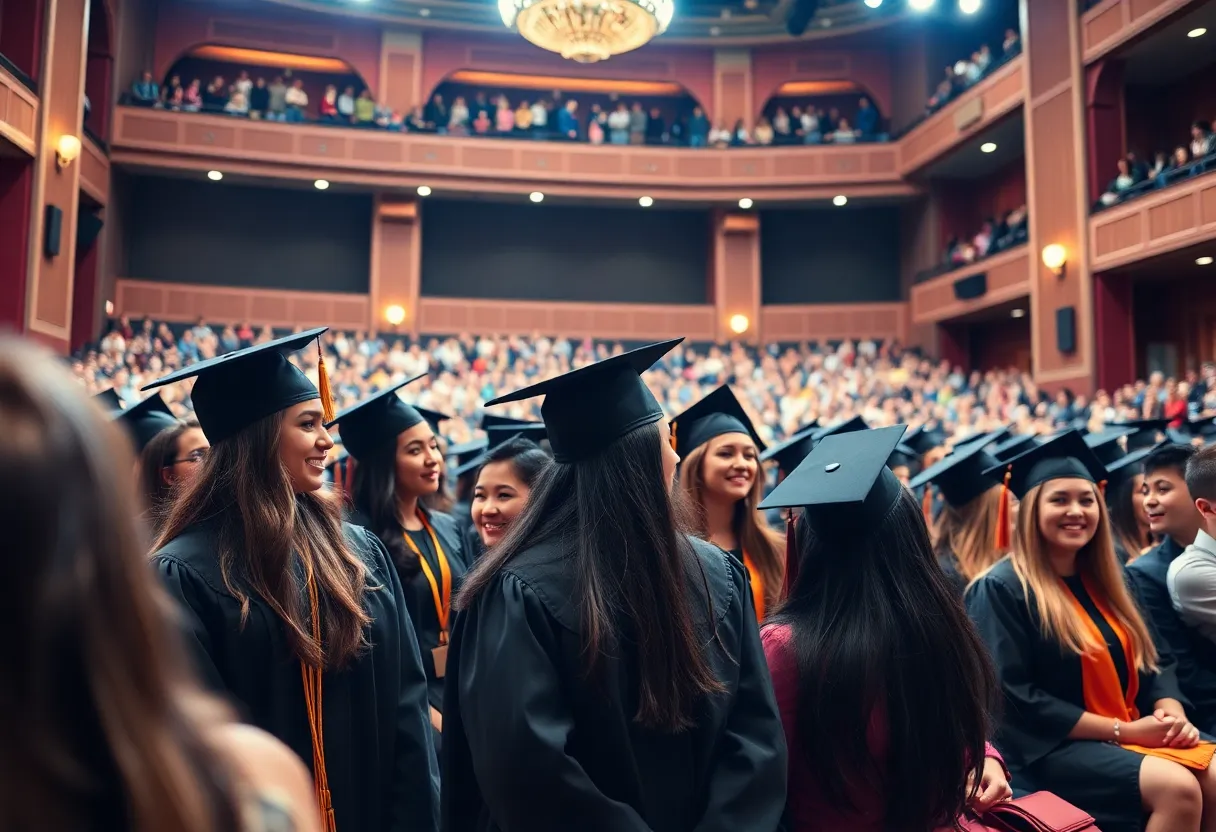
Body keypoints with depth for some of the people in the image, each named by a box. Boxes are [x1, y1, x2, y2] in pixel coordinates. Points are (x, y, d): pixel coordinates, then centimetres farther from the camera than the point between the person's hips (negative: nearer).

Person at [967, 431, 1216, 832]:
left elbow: (1152, 662, 15)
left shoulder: (1100, 581, 13)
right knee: (1178, 788, -27)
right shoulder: (1002, 588, -11)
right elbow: (1014, 697, -16)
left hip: (1137, 732, 7)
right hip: (1051, 745, -7)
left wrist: (1171, 713, -7)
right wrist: (1120, 730, -16)